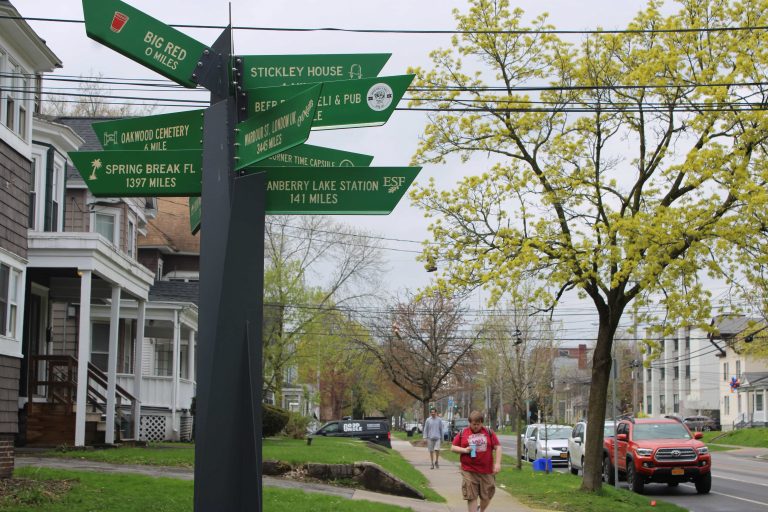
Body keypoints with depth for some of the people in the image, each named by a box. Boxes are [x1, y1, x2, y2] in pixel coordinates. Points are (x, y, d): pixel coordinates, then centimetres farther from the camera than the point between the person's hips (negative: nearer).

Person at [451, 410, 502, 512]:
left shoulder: (489, 433, 5)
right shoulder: (462, 433, 5)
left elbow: (498, 447, 4)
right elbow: (453, 448, 7)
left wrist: (497, 463, -6)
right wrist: (465, 450, -11)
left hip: (486, 471, 1)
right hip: (469, 472, -1)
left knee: (486, 496, 9)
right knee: (471, 497, -3)